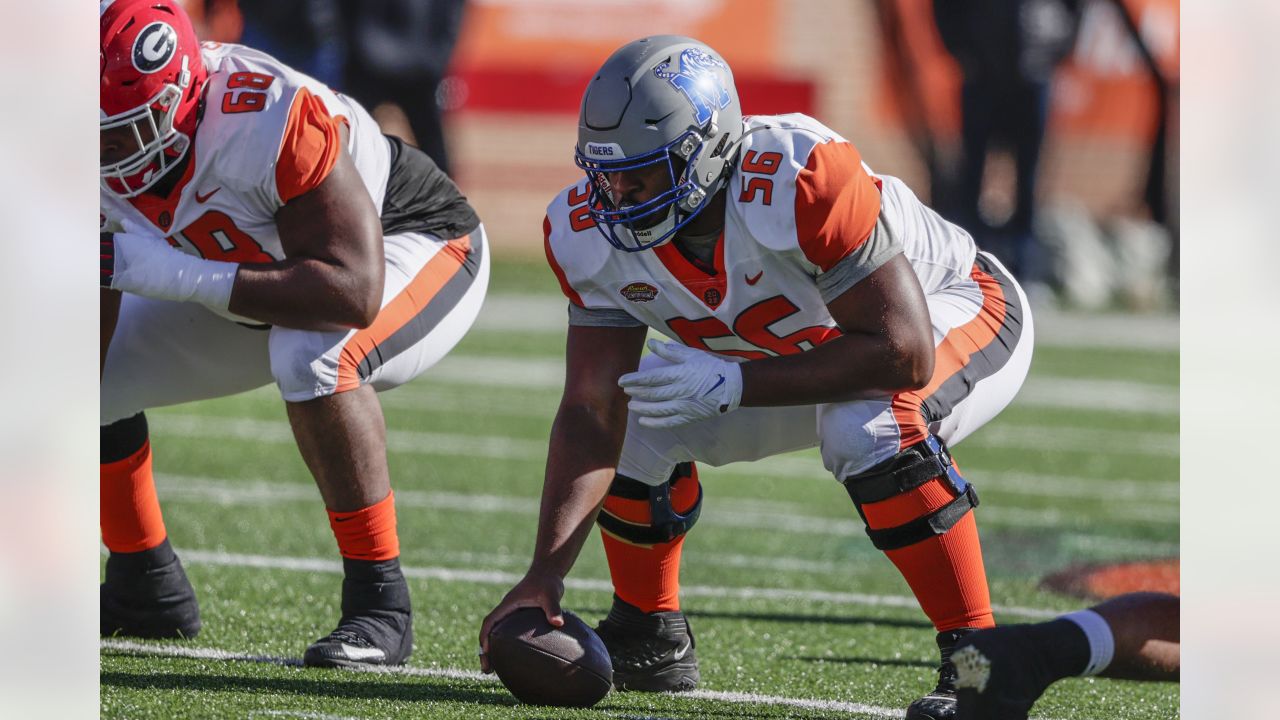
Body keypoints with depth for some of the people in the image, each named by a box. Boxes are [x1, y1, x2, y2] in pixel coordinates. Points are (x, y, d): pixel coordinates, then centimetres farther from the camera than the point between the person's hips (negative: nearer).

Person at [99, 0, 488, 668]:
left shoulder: (270, 123, -41)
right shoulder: (89, 141, -20)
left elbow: (353, 294, -43)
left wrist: (174, 274, -45)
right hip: (267, 282, 7)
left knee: (307, 357, -37)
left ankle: (378, 604, -25)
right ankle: (146, 590, 22)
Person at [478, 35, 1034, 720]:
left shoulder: (800, 183, -40)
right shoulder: (593, 235, -19)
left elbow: (904, 354, -38)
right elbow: (591, 416, -17)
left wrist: (735, 384, -41)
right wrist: (545, 574, -28)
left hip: (960, 311, -7)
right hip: (809, 351, 7)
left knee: (868, 426, -36)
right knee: (636, 413, -4)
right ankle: (649, 640, 17)